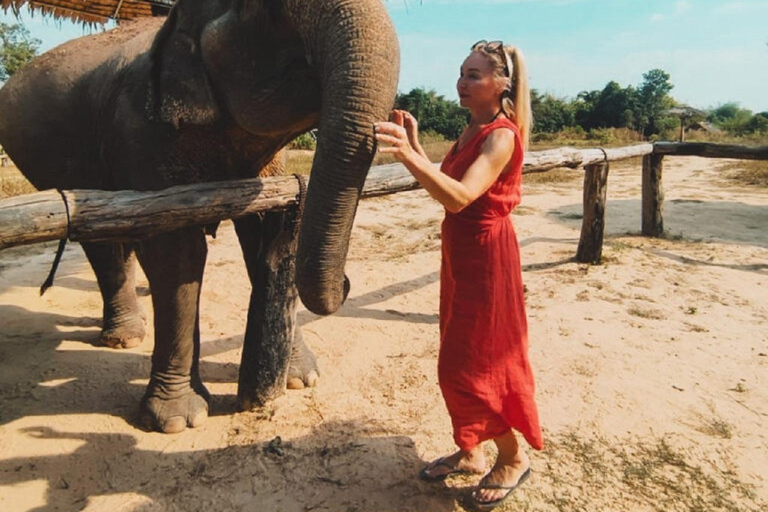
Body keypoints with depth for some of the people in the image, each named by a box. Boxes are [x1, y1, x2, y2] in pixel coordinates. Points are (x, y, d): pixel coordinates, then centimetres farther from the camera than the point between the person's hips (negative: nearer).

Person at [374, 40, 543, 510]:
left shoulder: (501, 135, -17)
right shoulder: (471, 130, 11)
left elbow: (459, 197, -32)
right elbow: (442, 186, 13)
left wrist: (408, 156, -44)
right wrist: (415, 142, 4)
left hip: (485, 257, -9)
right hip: (459, 253, 9)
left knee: (471, 364, 1)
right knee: (460, 360, 15)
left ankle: (513, 459, 22)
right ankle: (470, 452, 32)